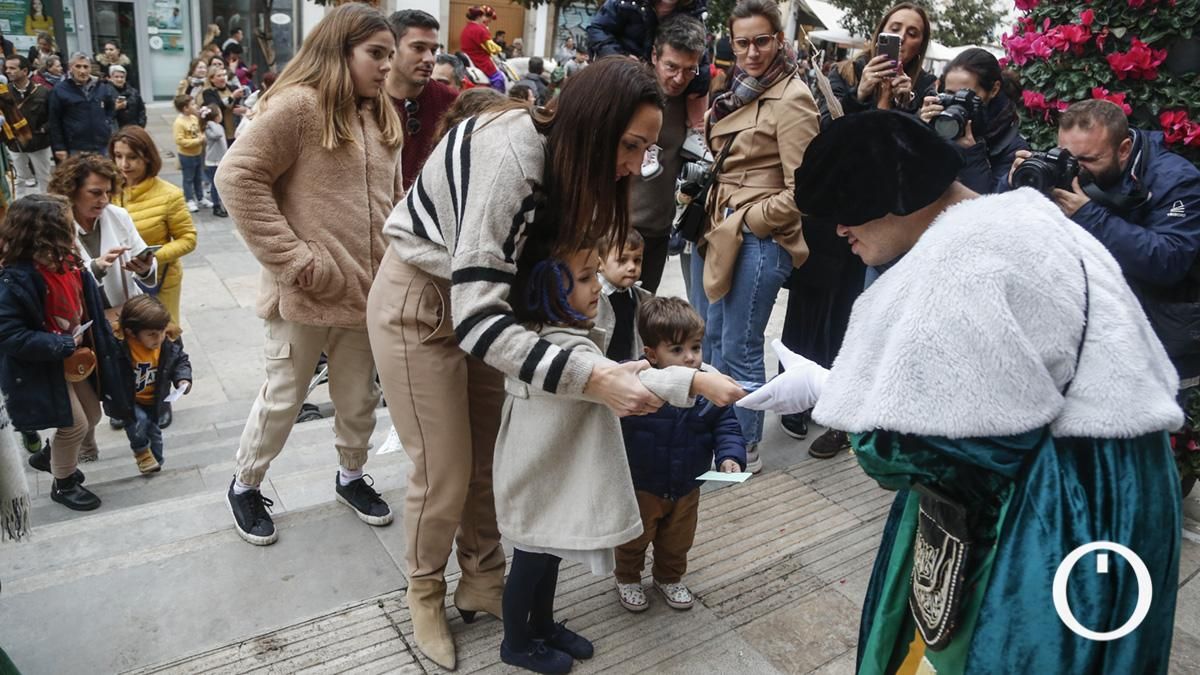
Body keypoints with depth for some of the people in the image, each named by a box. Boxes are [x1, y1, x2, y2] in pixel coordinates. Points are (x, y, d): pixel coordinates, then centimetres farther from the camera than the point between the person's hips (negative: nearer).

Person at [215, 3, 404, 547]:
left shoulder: (383, 117, 11)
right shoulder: (298, 104, -12)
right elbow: (238, 177, -16)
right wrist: (291, 258, -17)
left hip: (367, 288, 6)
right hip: (308, 291, -6)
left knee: (360, 397, 17)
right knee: (284, 397, 9)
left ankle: (351, 476, 41)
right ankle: (244, 486, 32)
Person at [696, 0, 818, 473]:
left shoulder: (791, 99, -11)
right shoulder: (738, 91, 14)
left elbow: (802, 189, -16)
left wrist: (748, 221, -13)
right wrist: (710, 213, 11)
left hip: (757, 239, -9)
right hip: (717, 229, 9)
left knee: (738, 350, -1)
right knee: (707, 341, 16)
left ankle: (745, 450, 16)